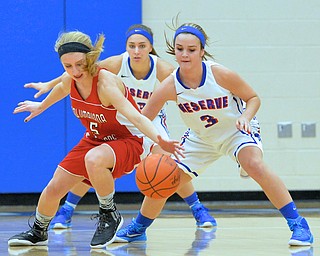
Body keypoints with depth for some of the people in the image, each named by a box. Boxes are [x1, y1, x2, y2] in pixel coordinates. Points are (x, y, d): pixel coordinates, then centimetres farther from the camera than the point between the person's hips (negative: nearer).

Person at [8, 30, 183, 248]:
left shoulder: (105, 82, -32)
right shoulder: (71, 79, -12)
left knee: (93, 160, -40)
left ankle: (110, 215, -15)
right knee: (54, 189, 3)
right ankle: (38, 232, 33)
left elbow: (136, 117, -45)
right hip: (95, 139, 7)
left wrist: (159, 141, -62)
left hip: (130, 140, -7)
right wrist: (41, 106, 34)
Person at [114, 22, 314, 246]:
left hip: (235, 132, -3)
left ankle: (297, 224, -24)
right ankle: (138, 227, 32)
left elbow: (253, 98, -13)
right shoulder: (170, 86, -24)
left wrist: (245, 117, -33)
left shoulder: (221, 75, -29)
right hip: (200, 139, 3)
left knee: (255, 165, -32)